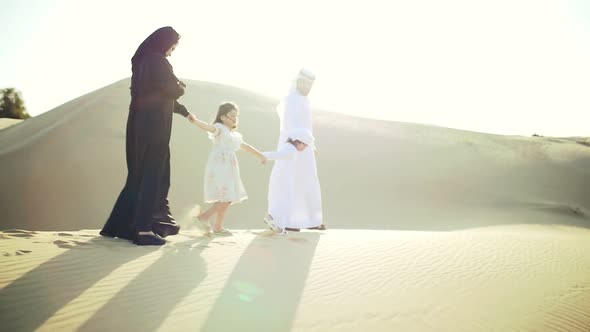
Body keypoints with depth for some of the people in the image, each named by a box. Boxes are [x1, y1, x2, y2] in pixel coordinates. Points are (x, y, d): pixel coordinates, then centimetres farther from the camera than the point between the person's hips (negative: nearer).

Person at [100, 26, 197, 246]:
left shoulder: (143, 61, 19)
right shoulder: (158, 61, -10)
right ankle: (143, 229, -2)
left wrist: (184, 112, 35)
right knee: (152, 176, -5)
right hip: (153, 127, -9)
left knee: (139, 174, 14)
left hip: (140, 125, 9)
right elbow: (173, 92, -10)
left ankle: (121, 224, 19)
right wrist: (182, 85, 14)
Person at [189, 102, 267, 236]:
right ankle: (203, 217, -2)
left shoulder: (235, 135, 23)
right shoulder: (219, 128, -2)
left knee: (228, 199, 8)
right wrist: (195, 121, -44)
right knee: (226, 198, -14)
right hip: (219, 167, -9)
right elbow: (209, 127, -23)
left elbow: (245, 146, 36)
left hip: (229, 169, 9)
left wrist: (260, 155, 45)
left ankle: (217, 227, 18)